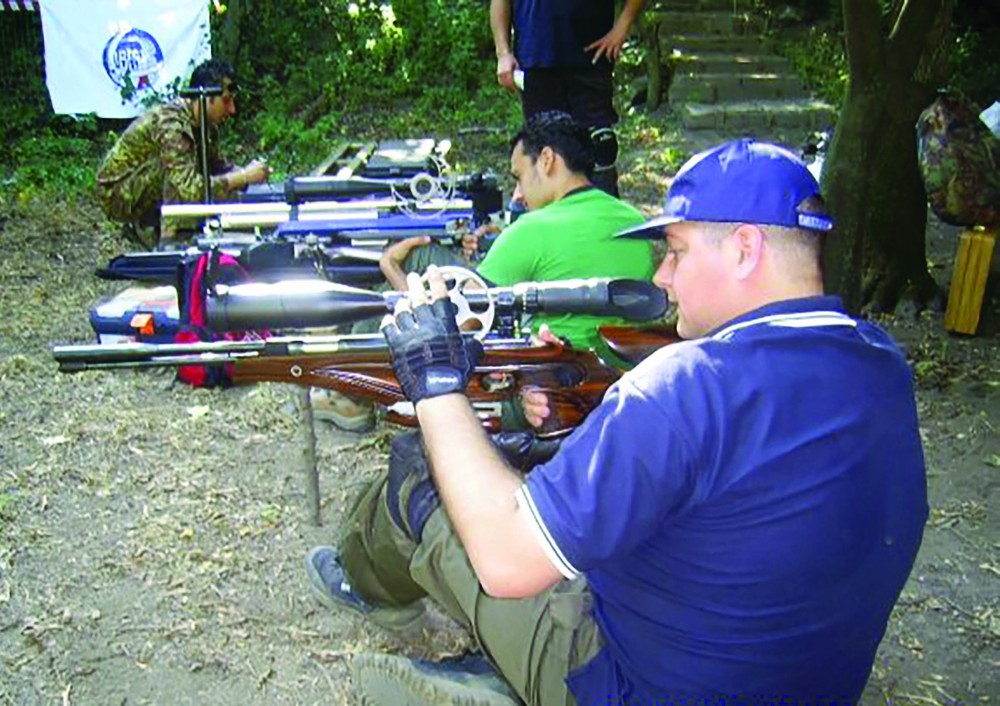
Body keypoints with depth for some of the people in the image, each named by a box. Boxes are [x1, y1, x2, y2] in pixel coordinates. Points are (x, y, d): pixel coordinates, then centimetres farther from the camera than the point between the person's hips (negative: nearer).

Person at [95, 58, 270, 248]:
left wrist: (244, 172, -10)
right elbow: (190, 189, -39)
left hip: (138, 186, 9)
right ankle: (152, 228, -13)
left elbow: (215, 165, 11)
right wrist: (244, 177, -33)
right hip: (115, 195, -9)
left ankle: (146, 223, 6)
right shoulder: (172, 124, -29)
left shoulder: (204, 121, -2)